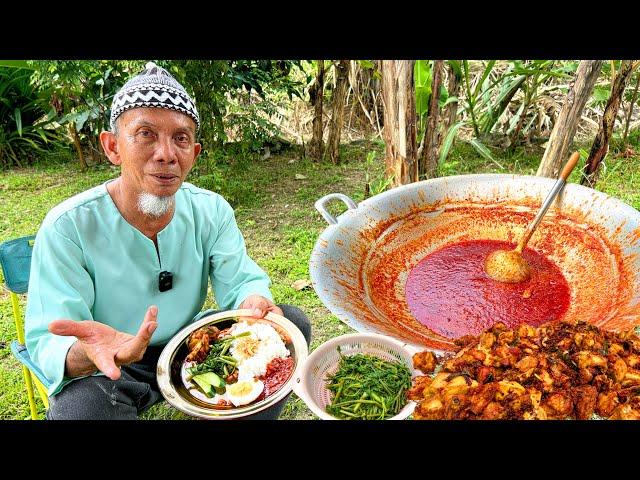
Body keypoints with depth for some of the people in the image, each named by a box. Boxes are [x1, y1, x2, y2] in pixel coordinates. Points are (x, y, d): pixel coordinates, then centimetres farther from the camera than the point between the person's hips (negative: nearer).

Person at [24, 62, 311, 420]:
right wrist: (86, 354, -46)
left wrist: (253, 302, -37)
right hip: (109, 369, -3)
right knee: (80, 407, -37)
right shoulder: (68, 228, -21)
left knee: (292, 322, -11)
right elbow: (47, 343, -21)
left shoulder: (213, 211, -8)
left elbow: (241, 281, -11)